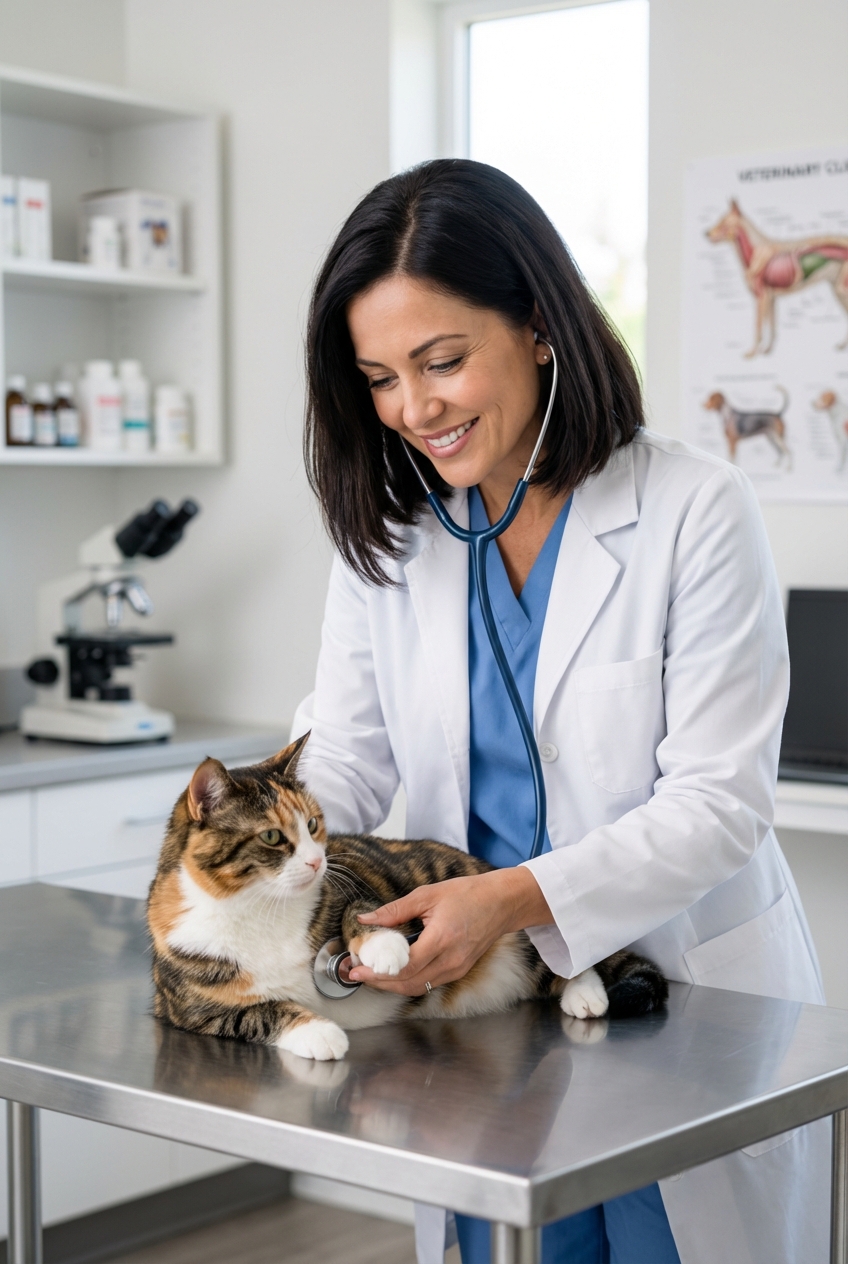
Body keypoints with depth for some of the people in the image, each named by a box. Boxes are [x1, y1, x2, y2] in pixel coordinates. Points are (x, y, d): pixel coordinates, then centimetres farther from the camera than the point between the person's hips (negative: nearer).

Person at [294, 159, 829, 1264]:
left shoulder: (697, 513, -15)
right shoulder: (390, 532, 0)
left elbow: (719, 803, -18)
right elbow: (346, 754, -1)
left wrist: (518, 896, -31)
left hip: (692, 1002, -3)